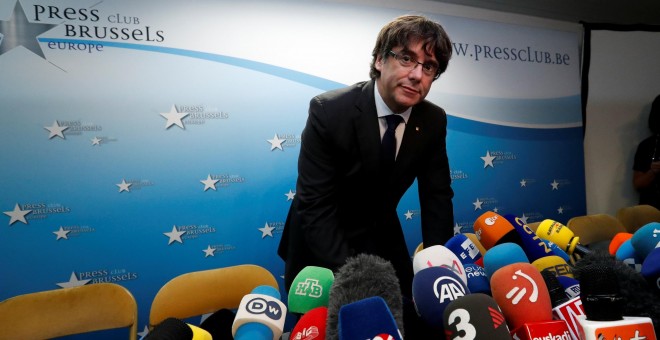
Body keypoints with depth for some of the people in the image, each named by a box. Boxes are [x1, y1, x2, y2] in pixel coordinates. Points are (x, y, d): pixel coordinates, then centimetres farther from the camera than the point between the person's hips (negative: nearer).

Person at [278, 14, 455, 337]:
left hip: (383, 241, 4)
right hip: (321, 248, -3)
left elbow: (437, 196, -3)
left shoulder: (433, 121, -10)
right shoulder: (328, 110, -25)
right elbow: (314, 206, -26)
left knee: (403, 320, 13)